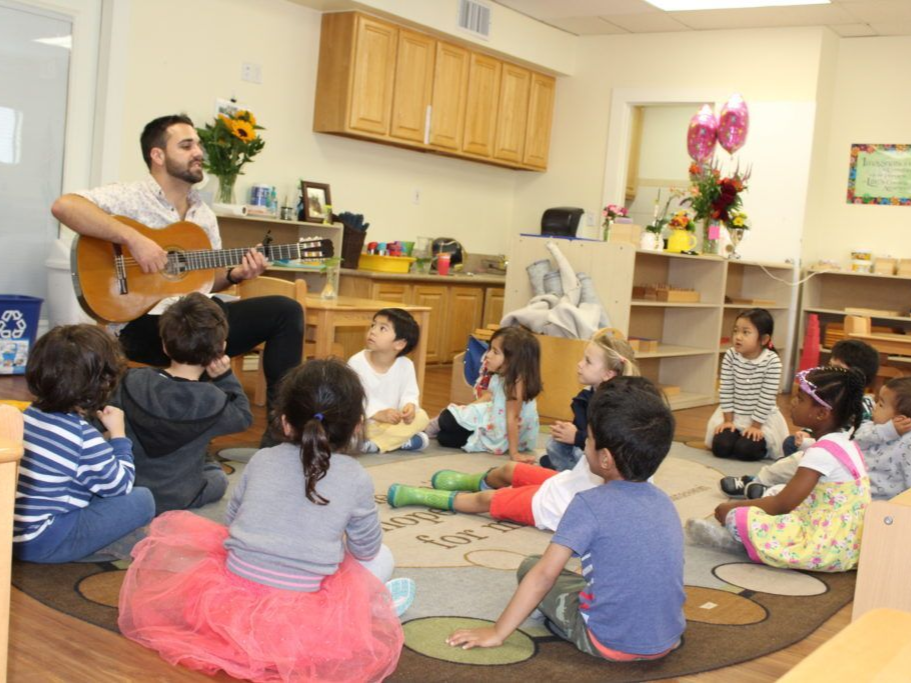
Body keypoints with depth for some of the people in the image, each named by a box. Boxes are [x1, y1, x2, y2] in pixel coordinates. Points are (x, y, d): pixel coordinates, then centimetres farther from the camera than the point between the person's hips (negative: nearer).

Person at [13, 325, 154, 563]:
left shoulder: (30, 414, 4)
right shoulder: (85, 437, -19)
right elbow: (120, 486, -6)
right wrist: (118, 436, 3)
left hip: (13, 532, 8)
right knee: (142, 500, -8)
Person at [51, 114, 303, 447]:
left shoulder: (203, 213, 19)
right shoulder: (131, 197, -4)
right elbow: (63, 206, -21)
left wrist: (235, 274, 0)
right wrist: (133, 238, -27)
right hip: (148, 321, -8)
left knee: (286, 310, -5)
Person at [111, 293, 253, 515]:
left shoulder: (132, 382, -15)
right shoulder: (211, 400, -23)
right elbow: (243, 418, -2)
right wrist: (225, 378, -4)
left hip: (125, 489, 4)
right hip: (176, 500, -4)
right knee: (217, 476, 27)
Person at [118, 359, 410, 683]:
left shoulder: (262, 460, 5)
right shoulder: (357, 478, -3)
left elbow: (232, 522, 14)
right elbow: (367, 550, 9)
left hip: (232, 596, 1)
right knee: (382, 558, 20)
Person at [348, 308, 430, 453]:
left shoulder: (406, 365, -7)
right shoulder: (356, 363, -16)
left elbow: (410, 393, -1)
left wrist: (409, 406, -27)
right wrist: (378, 414, -33)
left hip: (391, 421, 4)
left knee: (421, 417, -18)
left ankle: (374, 444, -23)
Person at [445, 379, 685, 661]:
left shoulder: (590, 504, -14)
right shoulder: (663, 501, 3)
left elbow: (544, 574, -13)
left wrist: (497, 633, -6)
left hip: (611, 643, -6)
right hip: (667, 640, 6)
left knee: (529, 567, 10)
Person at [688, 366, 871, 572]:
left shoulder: (822, 453, -21)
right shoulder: (845, 442, 9)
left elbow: (781, 504, -19)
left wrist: (735, 506, -5)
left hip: (828, 547, -10)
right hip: (845, 544, 10)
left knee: (739, 517, -15)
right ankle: (740, 534, 2)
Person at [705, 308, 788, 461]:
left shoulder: (772, 361, -19)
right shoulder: (730, 356, -10)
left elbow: (767, 397, -17)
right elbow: (726, 391, -8)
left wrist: (756, 425, -16)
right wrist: (728, 420, -9)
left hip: (761, 417, -3)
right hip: (734, 414, 3)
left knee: (745, 450, -22)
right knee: (720, 447, -16)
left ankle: (761, 442, 12)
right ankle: (736, 434, 17)